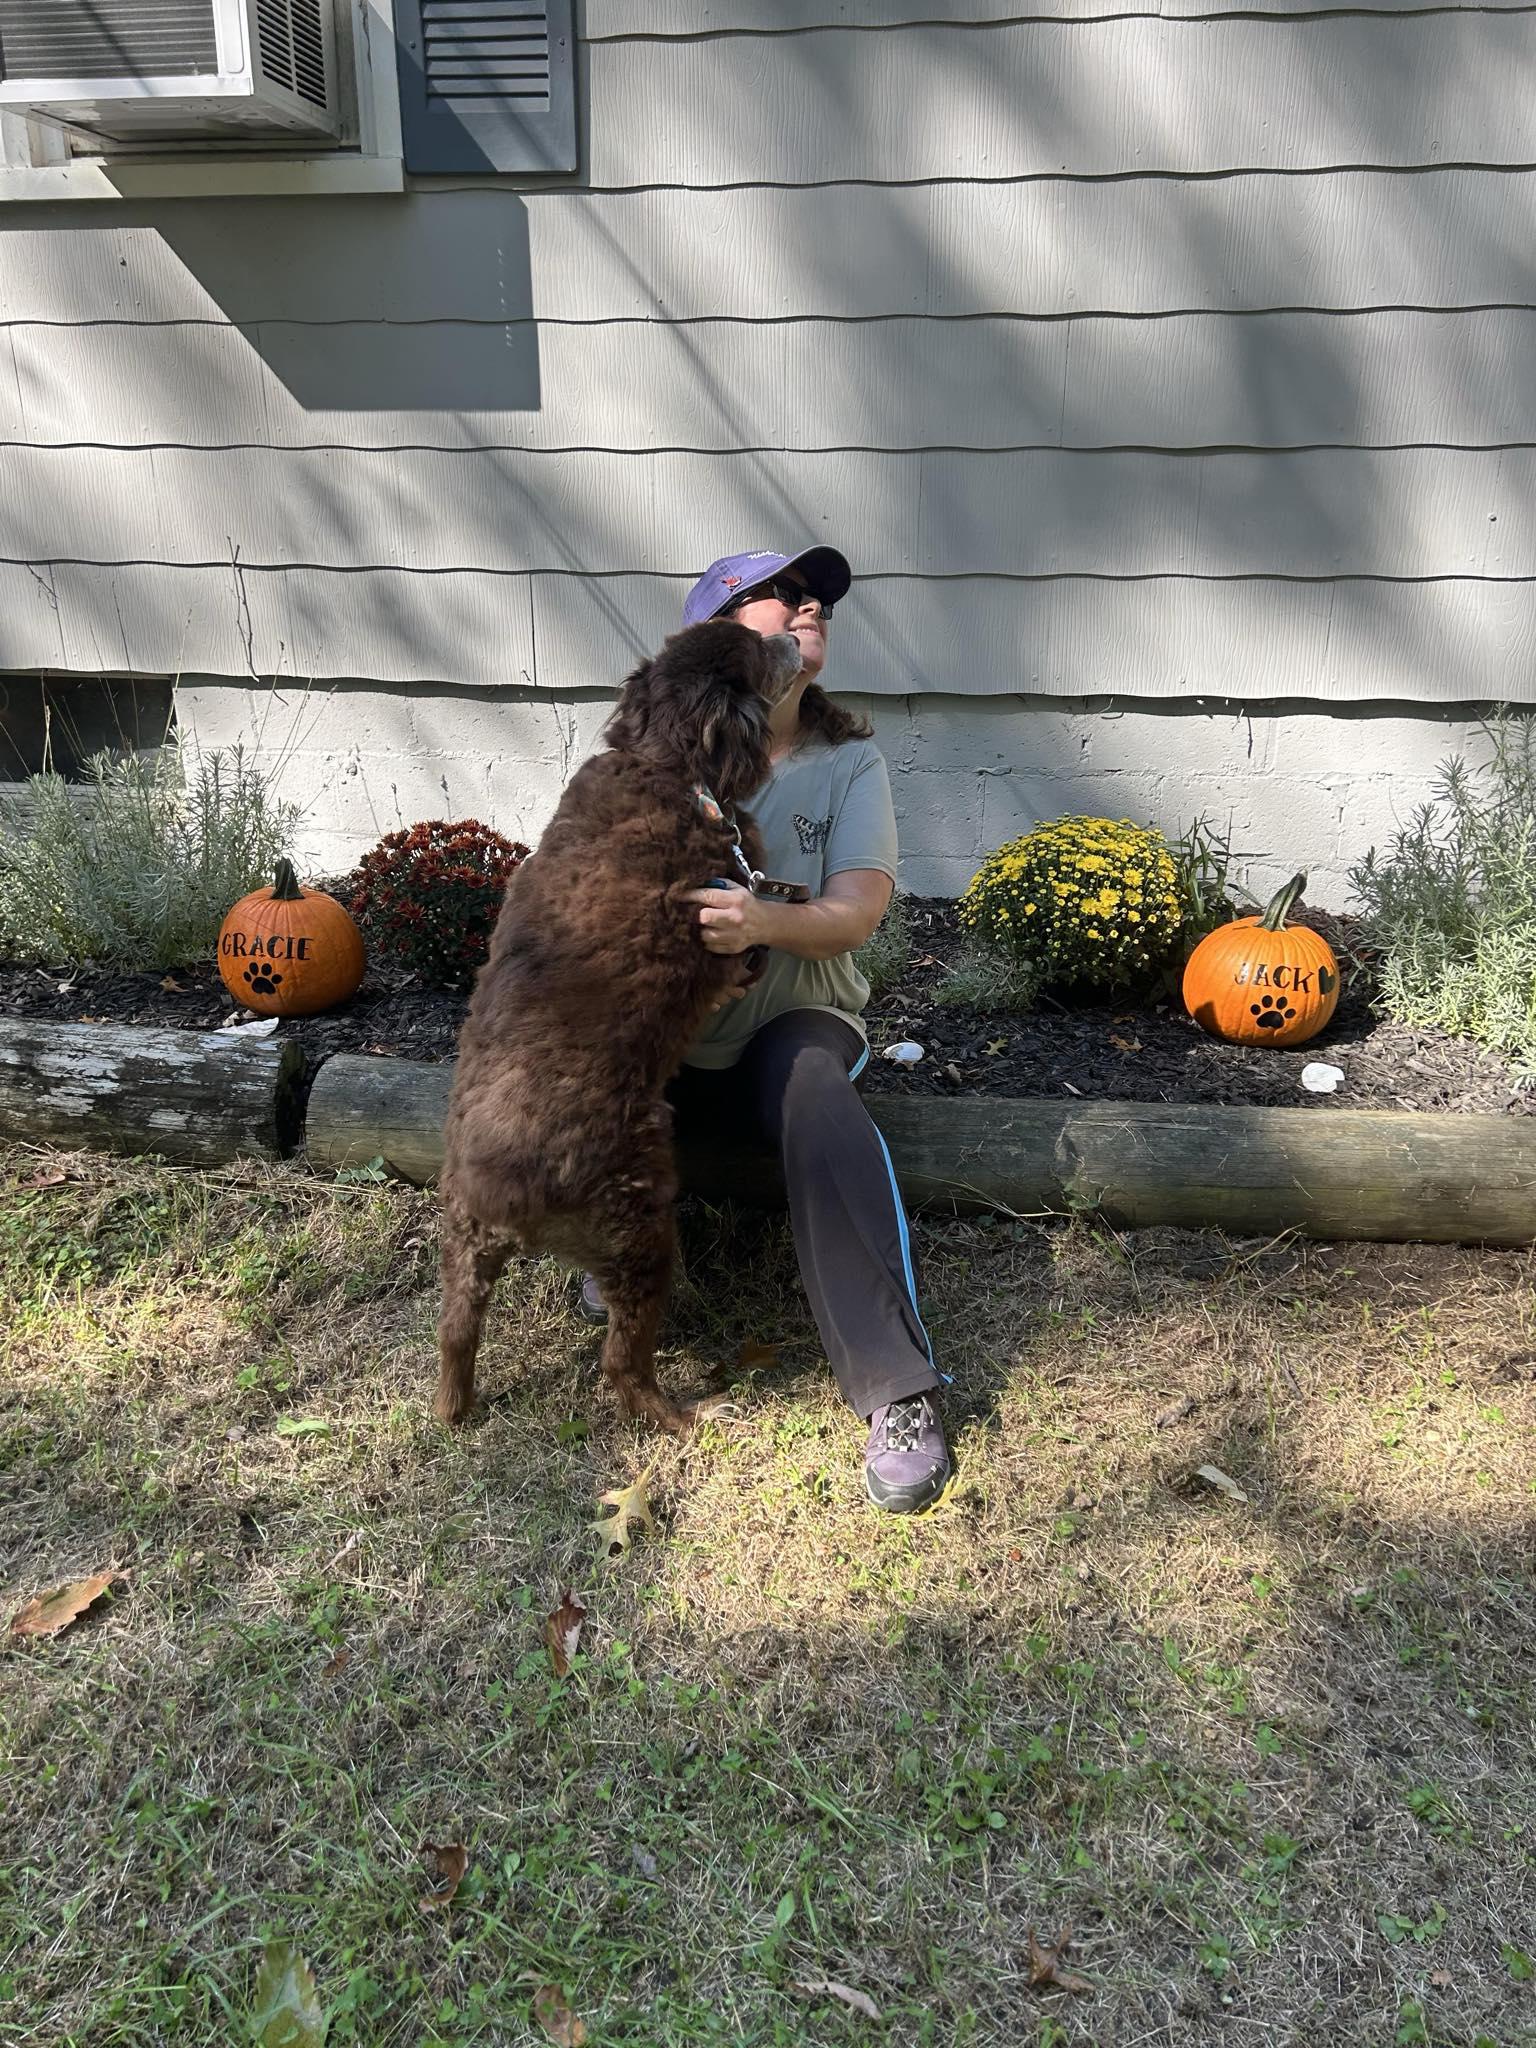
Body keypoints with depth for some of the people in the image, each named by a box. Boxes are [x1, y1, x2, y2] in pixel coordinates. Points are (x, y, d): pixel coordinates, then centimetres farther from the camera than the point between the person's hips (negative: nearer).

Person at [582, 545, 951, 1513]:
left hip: (795, 1018, -1)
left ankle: (900, 1391, -31)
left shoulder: (850, 761, -2)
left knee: (822, 1106, -35)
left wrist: (764, 923, -38)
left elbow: (856, 912, -16)